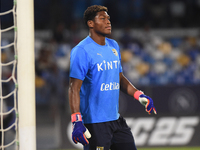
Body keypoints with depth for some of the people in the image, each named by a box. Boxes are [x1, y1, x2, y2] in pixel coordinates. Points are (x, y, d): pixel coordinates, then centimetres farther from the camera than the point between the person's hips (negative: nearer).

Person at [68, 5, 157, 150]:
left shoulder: (113, 46, 13)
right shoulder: (82, 51, -12)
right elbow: (74, 88, -17)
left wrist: (139, 95, 9)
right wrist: (76, 121, -25)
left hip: (116, 119, 8)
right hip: (94, 122, -8)